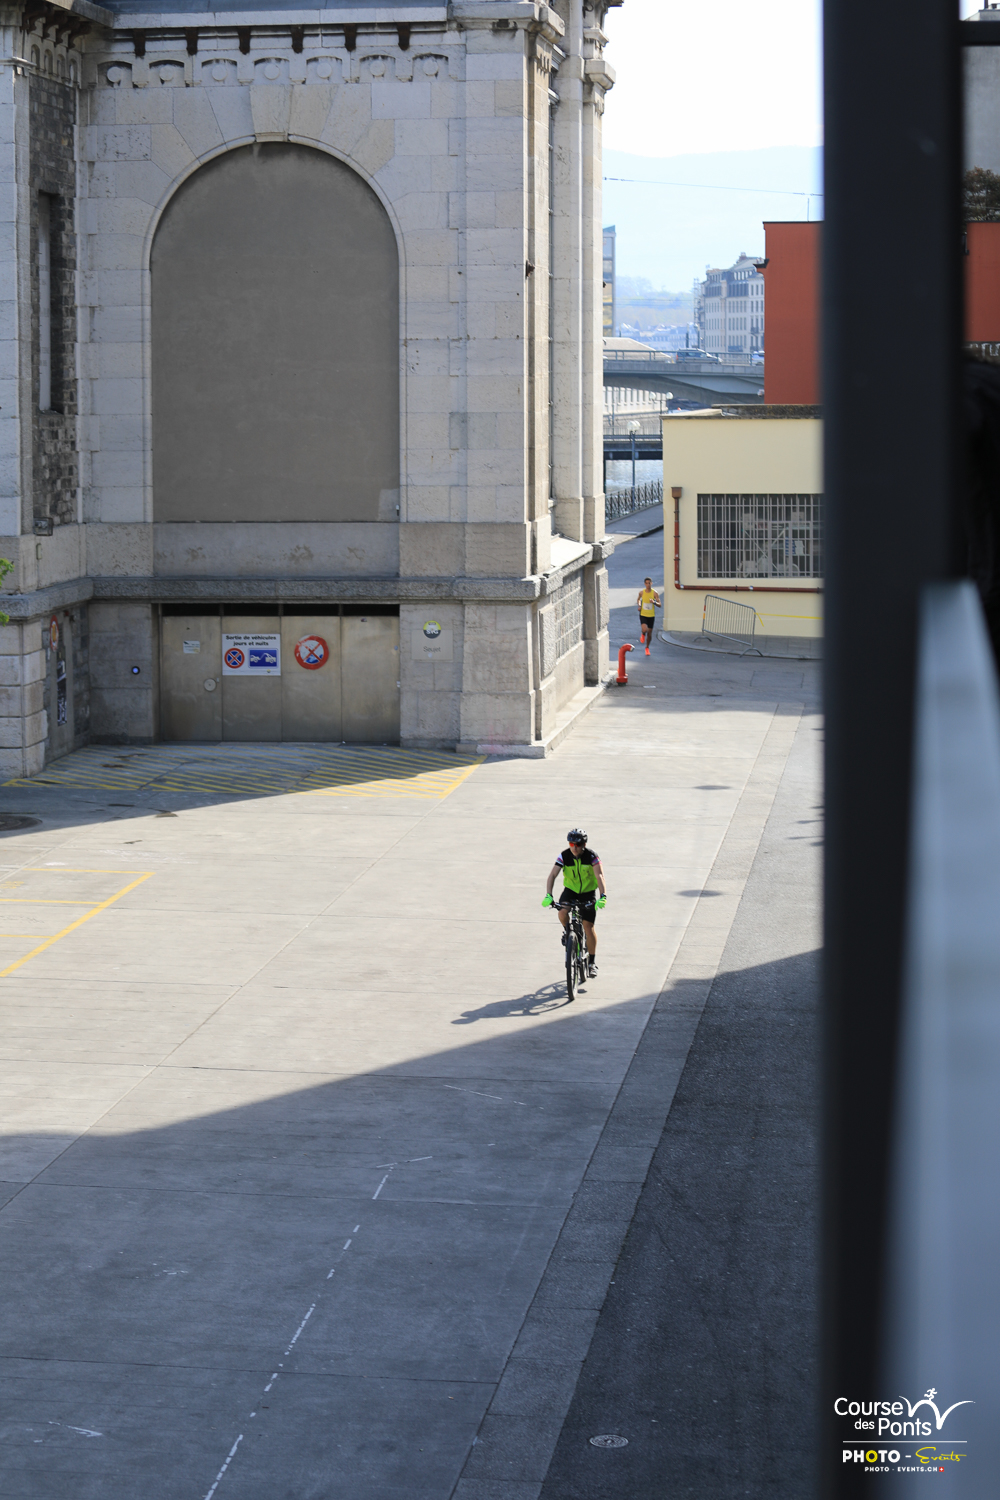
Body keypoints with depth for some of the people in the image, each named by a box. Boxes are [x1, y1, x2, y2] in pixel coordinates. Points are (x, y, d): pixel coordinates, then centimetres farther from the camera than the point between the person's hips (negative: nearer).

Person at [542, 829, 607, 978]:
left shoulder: (591, 856, -20)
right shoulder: (564, 856, -15)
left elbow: (599, 876, -29)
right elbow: (553, 875, -21)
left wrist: (603, 896, -44)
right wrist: (548, 895, -35)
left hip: (588, 892, -2)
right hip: (570, 890, 2)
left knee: (588, 926, -8)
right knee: (562, 913, -28)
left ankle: (592, 962, 5)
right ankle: (567, 931, 7)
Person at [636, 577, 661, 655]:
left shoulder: (654, 593, -9)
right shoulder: (641, 592, -5)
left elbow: (660, 604, -10)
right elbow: (638, 599, 17)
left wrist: (654, 602, -31)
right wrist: (639, 605, -3)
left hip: (651, 616, 1)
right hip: (643, 615, -1)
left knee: (649, 633, 8)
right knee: (645, 630, -24)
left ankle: (647, 648, 30)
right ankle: (643, 635, 14)